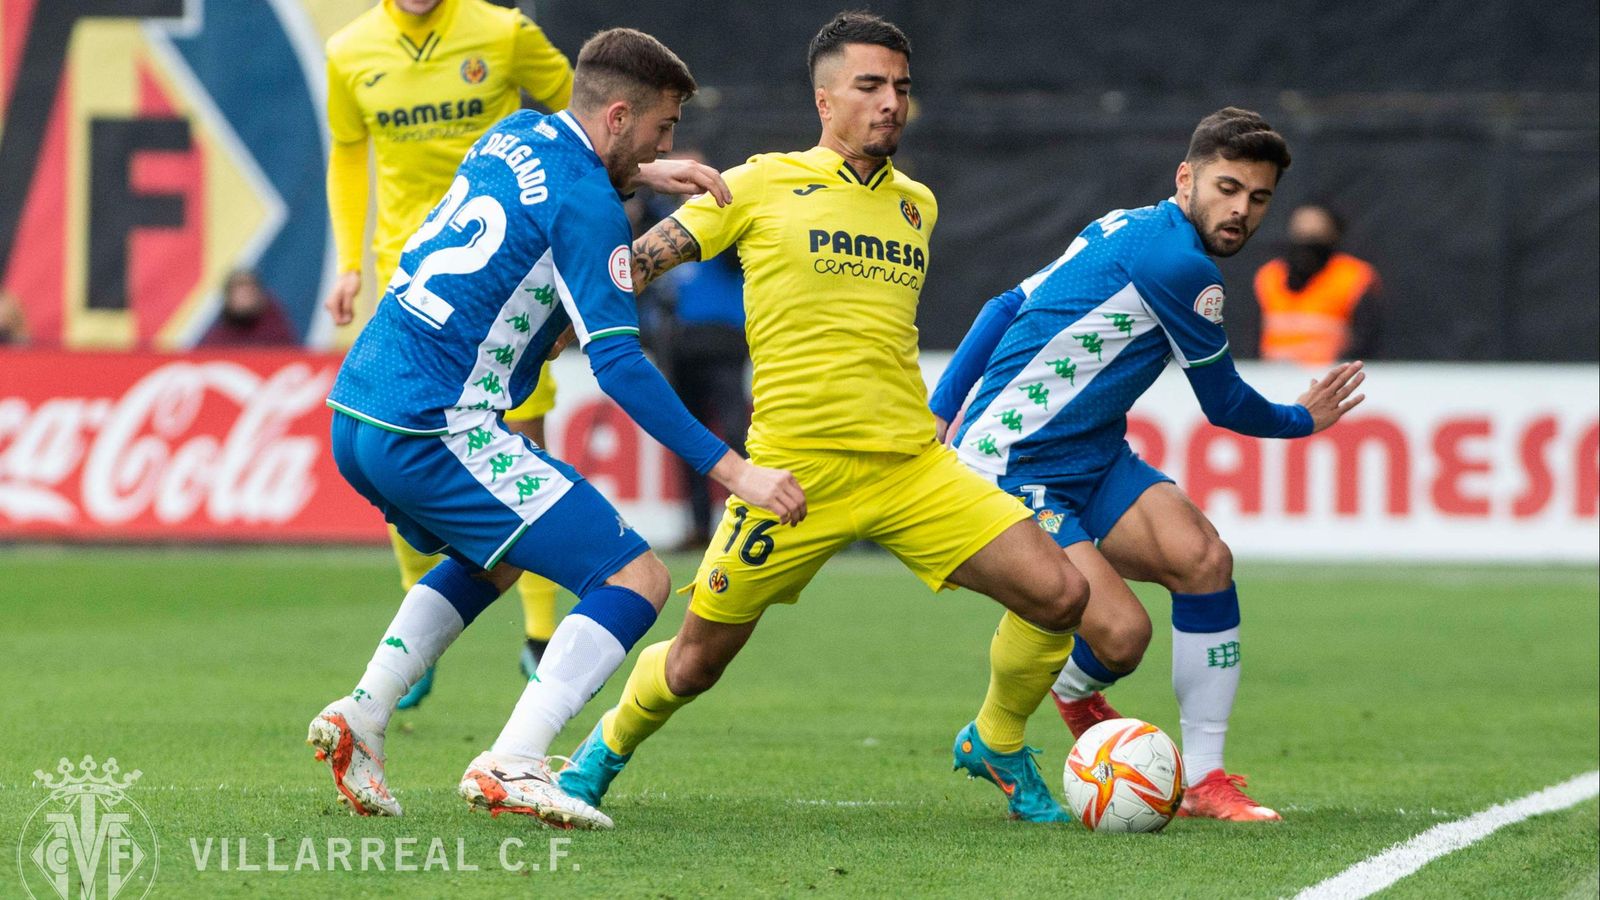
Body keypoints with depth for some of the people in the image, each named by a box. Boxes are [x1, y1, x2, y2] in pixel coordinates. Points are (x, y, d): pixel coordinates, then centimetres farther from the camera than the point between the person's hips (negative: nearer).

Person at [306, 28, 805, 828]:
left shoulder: (515, 135, 13)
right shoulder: (585, 202, -11)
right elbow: (619, 366, -16)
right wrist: (733, 471, -16)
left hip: (355, 410, 9)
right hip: (433, 430, -9)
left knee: (496, 553, 35)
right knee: (637, 579, -7)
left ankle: (361, 716, 21)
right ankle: (511, 764, -20)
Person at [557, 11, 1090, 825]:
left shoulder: (917, 205, 14)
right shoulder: (761, 185, 0)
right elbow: (640, 263, 5)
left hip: (913, 466, 4)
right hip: (796, 471, -4)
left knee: (1059, 595, -9)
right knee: (697, 661, 1)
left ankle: (995, 745, 16)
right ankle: (605, 751, 33)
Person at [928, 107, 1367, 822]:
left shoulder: (1126, 229, 11)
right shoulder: (1178, 265, -19)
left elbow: (1006, 308, 16)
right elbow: (1226, 406, -6)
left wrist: (940, 414, 16)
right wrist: (1303, 421, 13)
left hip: (1095, 459, 9)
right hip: (1015, 470, -9)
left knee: (1203, 557, -13)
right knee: (1123, 635, -22)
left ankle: (1202, 777, -7)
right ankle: (1069, 694, 17)